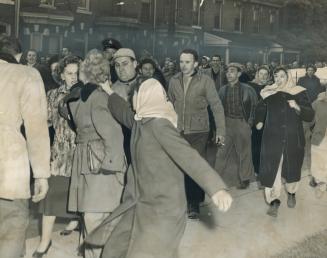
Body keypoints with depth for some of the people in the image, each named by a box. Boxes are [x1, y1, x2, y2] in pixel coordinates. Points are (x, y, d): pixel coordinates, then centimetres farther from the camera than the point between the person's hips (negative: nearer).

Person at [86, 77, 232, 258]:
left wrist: (216, 188, -41)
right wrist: (109, 92, 44)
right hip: (142, 205, 9)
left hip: (163, 208, -9)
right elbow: (124, 113, 31)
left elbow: (187, 155, -30)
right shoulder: (141, 121, 7)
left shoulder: (158, 123, -19)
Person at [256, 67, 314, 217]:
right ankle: (274, 200, 3)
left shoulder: (299, 93, -2)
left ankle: (291, 193, 40)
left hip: (293, 138, 0)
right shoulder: (268, 93, 3)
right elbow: (261, 109, 22)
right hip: (273, 138, 0)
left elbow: (310, 115, -6)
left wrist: (297, 107, -23)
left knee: (292, 167, 15)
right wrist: (259, 121, 6)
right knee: (271, 169, -7)